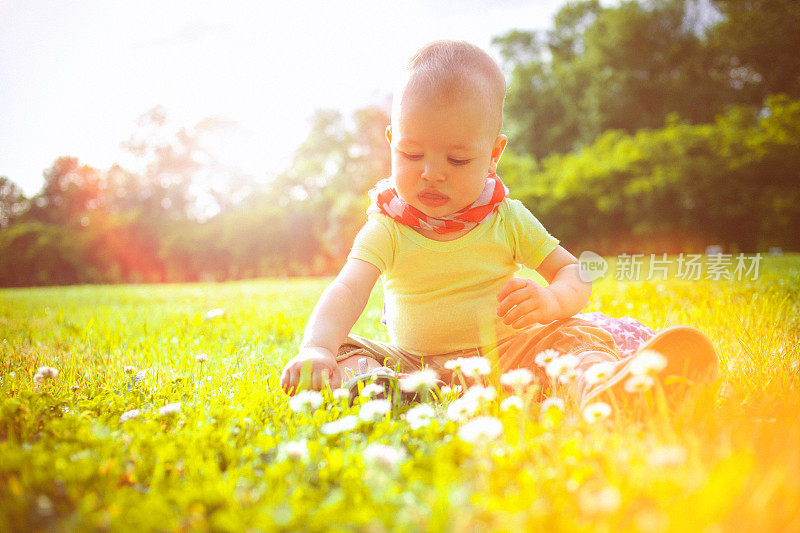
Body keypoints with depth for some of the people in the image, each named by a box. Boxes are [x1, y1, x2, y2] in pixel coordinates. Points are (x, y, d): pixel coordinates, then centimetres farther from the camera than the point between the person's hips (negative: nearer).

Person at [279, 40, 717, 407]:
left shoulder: (508, 219, 2)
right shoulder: (386, 230, -4)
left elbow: (574, 272, 5)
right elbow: (348, 290, -19)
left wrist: (553, 300, -21)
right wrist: (316, 350, -40)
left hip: (503, 353, 1)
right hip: (413, 364, 0)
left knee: (578, 336, -25)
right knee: (348, 354, -23)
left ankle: (604, 384, -57)